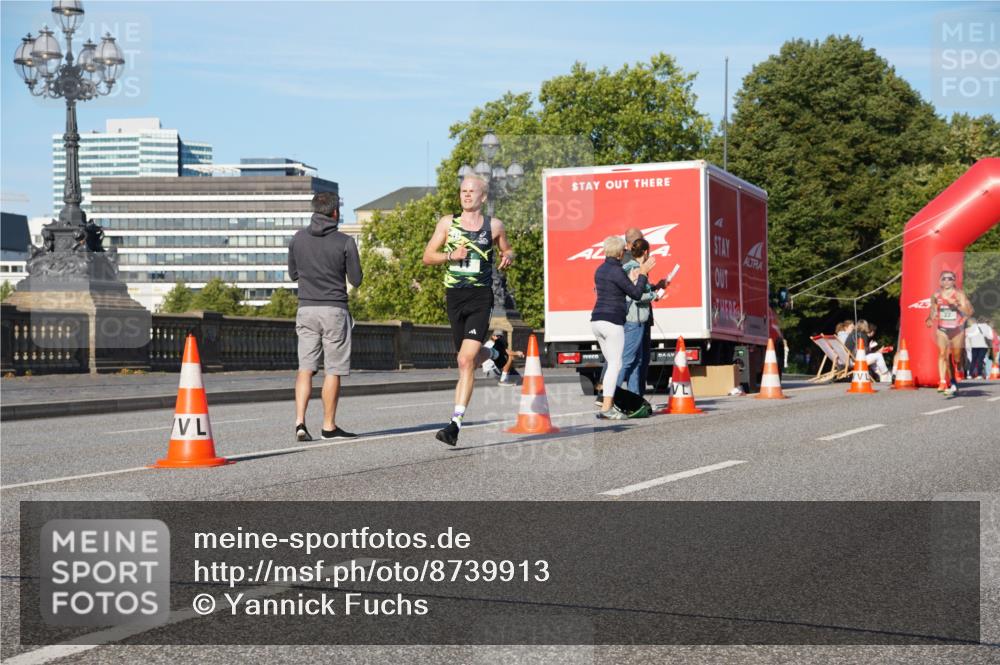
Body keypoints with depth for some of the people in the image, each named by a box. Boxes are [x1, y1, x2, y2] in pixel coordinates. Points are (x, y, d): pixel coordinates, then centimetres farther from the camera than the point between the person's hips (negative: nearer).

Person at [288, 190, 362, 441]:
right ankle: (329, 426, 11)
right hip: (334, 310, -3)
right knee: (333, 370, 5)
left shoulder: (298, 239, 3)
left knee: (305, 367, 6)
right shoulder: (345, 242, -9)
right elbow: (356, 280, -2)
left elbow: (293, 274, 13)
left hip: (306, 309, 3)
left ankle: (300, 421, -8)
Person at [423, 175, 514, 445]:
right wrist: (451, 255, -13)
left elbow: (507, 251, 20)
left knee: (466, 360, -16)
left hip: (481, 297, -3)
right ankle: (491, 354, 56)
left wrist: (508, 257, -4)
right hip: (454, 296, 3)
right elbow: (427, 257, 5)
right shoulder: (447, 223, 6)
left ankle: (455, 423, -18)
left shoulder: (494, 226, 4)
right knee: (469, 355, 17)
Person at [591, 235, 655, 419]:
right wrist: (643, 273, 0)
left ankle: (607, 404, 12)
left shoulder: (600, 270, 13)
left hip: (596, 320, 9)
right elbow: (636, 293, -11)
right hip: (612, 322, -9)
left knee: (611, 362, 15)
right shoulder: (616, 271, -13)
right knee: (615, 364, -7)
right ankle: (606, 407, -13)